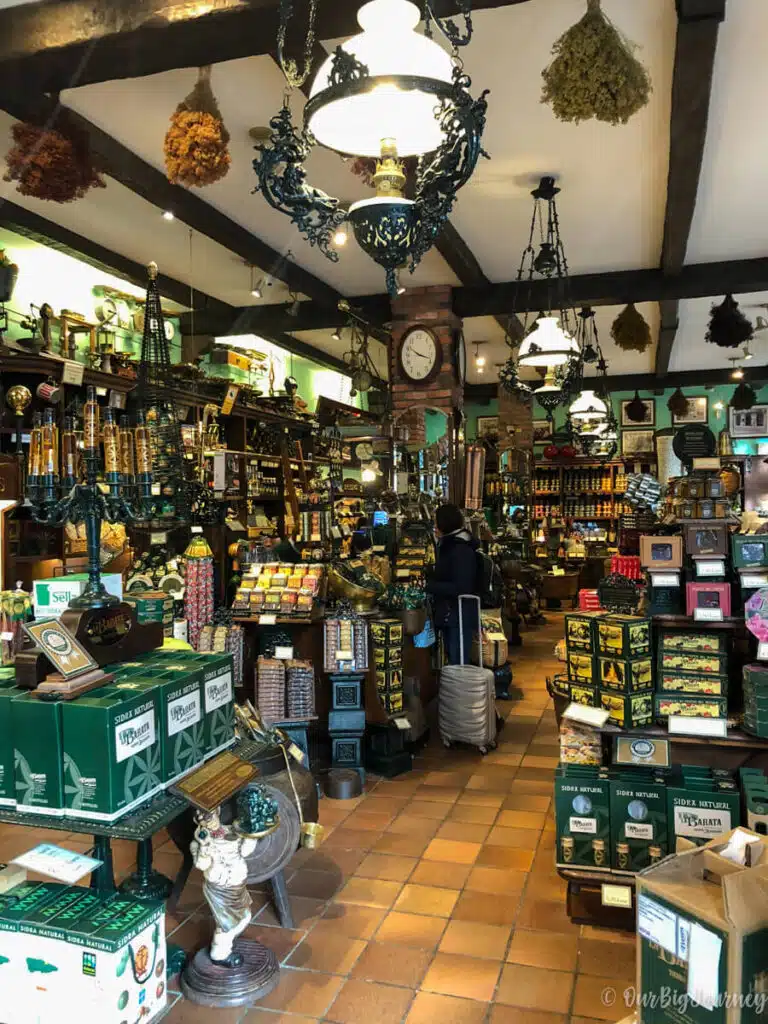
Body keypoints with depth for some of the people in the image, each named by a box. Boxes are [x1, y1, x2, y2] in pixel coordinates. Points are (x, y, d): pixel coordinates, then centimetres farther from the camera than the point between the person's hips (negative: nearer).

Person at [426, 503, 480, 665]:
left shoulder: (461, 550, -17)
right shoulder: (450, 545, 14)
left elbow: (461, 587, -24)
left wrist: (429, 586, -21)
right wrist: (429, 582, 8)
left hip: (460, 617, -10)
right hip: (449, 615, 10)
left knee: (459, 665, -6)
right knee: (453, 662, 15)